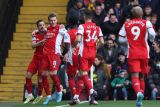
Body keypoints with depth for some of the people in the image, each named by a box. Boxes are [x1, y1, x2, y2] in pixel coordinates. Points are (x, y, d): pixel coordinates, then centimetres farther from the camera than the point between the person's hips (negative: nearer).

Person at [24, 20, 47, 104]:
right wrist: (41, 41, -27)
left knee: (40, 78, -3)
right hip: (36, 58, 4)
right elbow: (33, 45, -12)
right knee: (28, 75, -2)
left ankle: (39, 96, 19)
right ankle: (30, 95, 11)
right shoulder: (35, 35, 3)